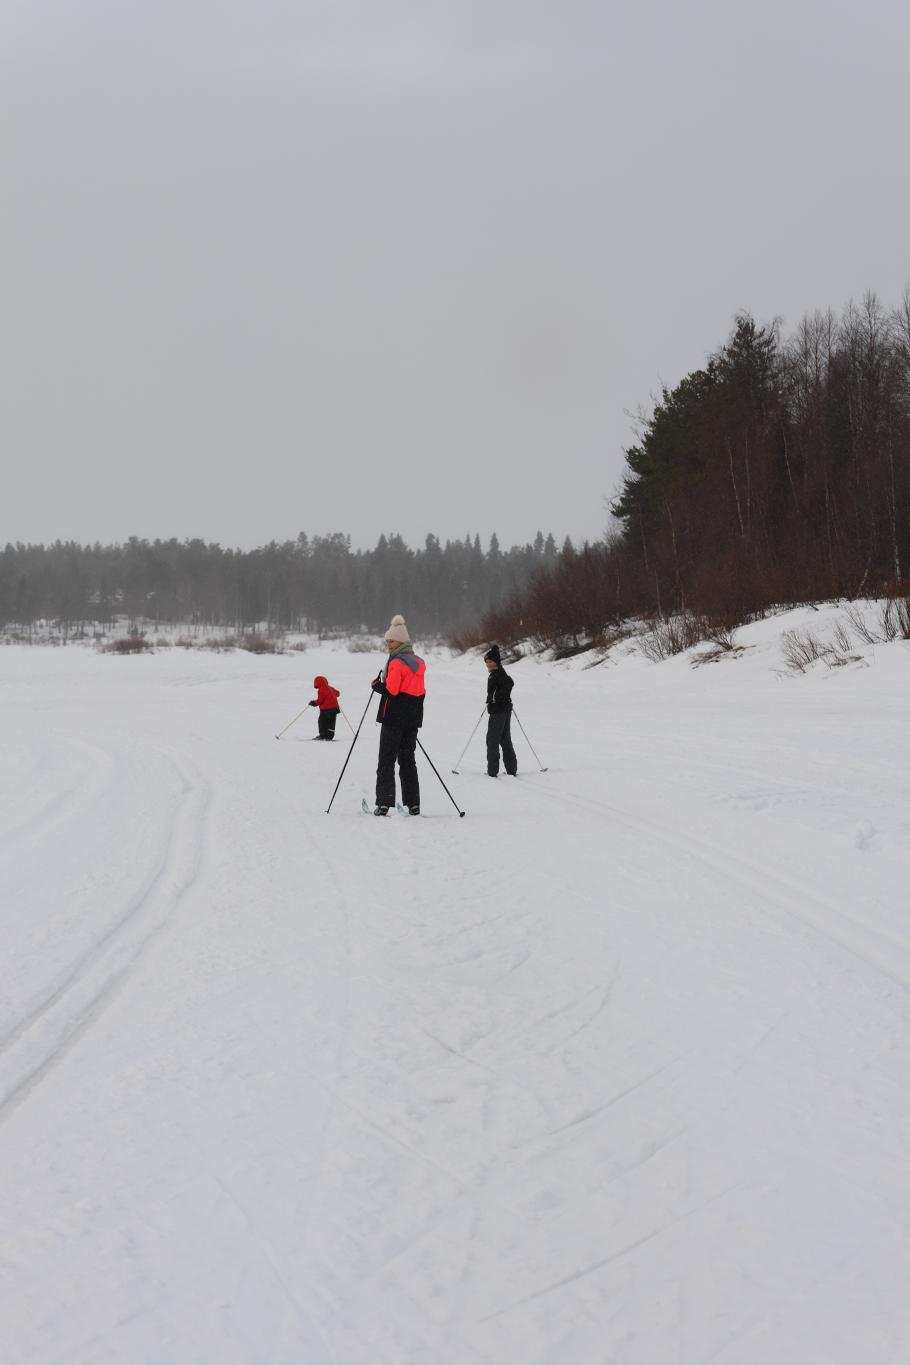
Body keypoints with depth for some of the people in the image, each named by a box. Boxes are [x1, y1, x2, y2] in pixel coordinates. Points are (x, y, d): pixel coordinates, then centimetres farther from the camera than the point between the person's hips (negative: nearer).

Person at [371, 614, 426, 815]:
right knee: (408, 760, 13)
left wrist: (376, 685, 0)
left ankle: (384, 803, -9)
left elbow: (390, 690, -18)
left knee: (386, 761, -3)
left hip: (394, 718, -7)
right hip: (413, 719, 7)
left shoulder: (396, 663, -12)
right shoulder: (419, 663, 12)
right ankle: (413, 804, 9)